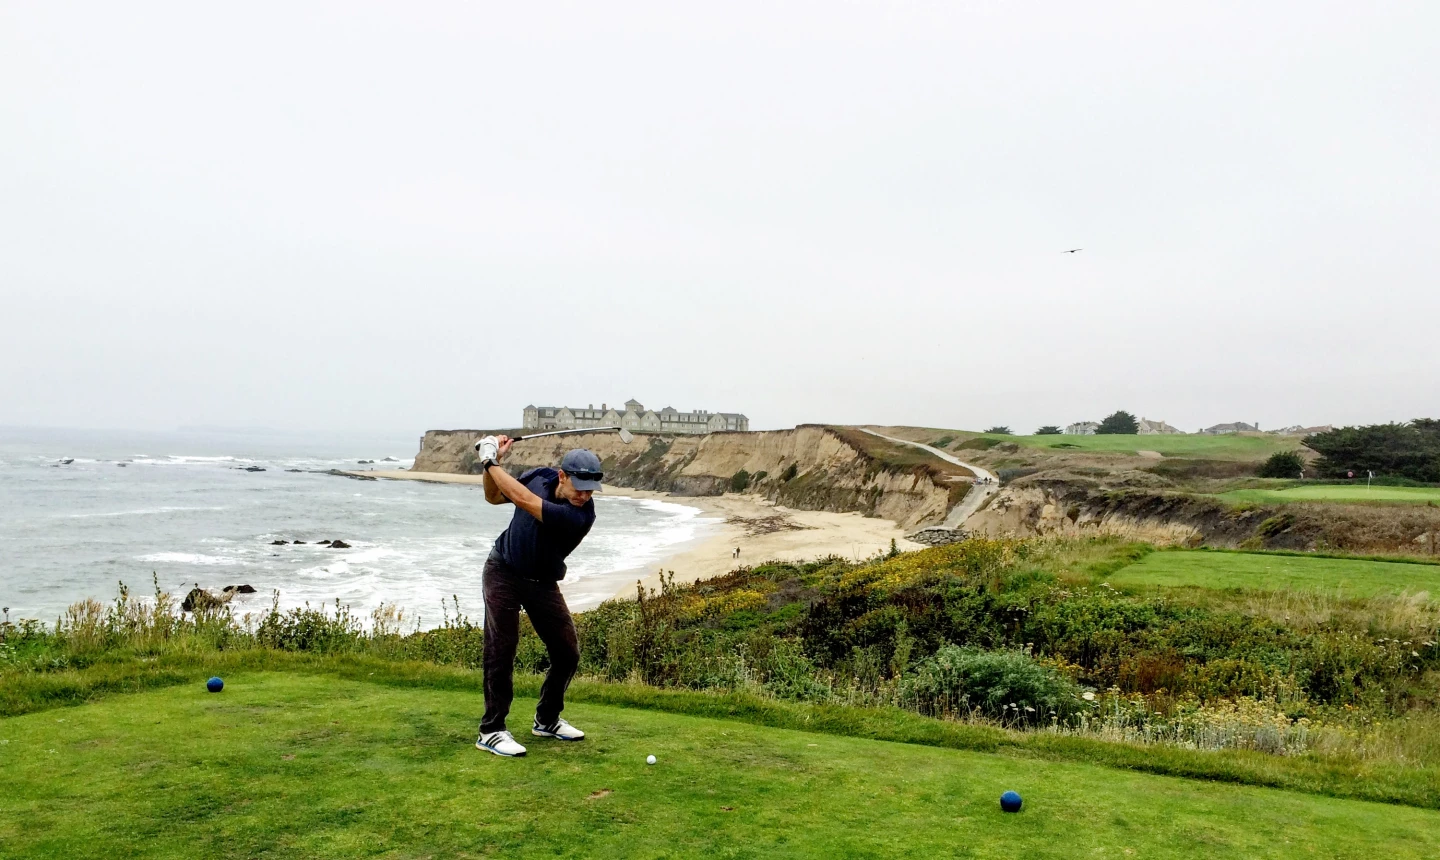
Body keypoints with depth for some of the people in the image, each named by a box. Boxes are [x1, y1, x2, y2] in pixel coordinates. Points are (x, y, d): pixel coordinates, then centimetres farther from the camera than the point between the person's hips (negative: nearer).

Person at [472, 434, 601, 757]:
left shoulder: (582, 516, -27)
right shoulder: (540, 476, -12)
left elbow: (523, 500, -35)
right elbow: (494, 497, 6)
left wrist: (490, 461, -27)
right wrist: (492, 463, -13)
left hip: (542, 583, 0)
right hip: (503, 571, 0)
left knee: (567, 652, 0)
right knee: (501, 649, -9)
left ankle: (547, 719, 23)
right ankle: (491, 730, 0)